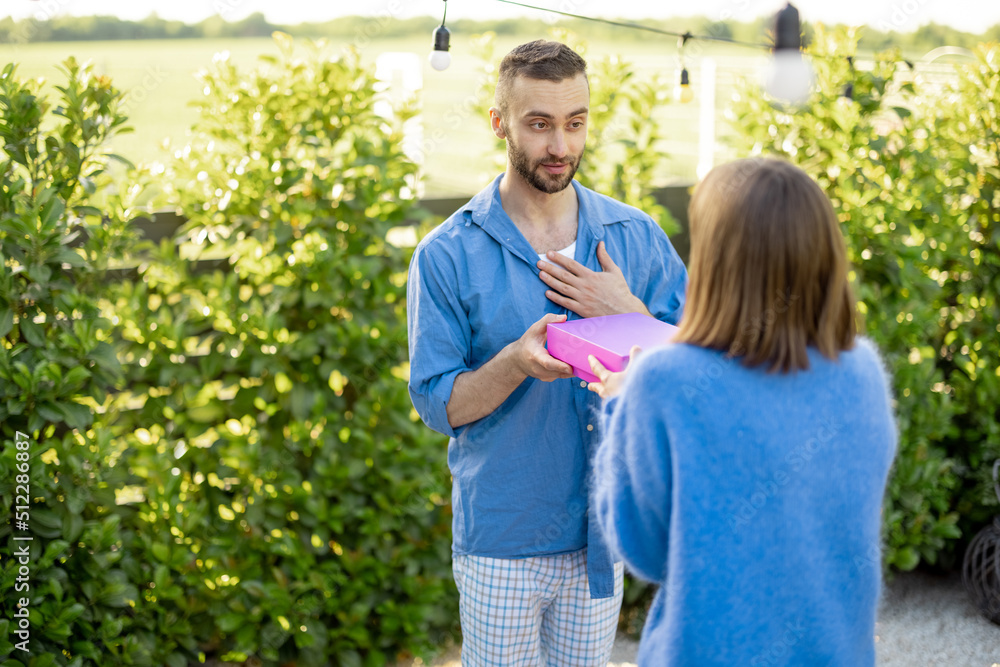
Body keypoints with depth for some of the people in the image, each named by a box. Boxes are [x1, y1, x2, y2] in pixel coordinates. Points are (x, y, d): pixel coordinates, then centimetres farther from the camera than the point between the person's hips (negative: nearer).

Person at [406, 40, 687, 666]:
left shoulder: (637, 237, 1)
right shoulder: (447, 256, -8)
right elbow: (437, 403, -9)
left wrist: (629, 316, -16)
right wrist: (516, 362, -27)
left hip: (602, 533, 3)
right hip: (499, 541, -3)